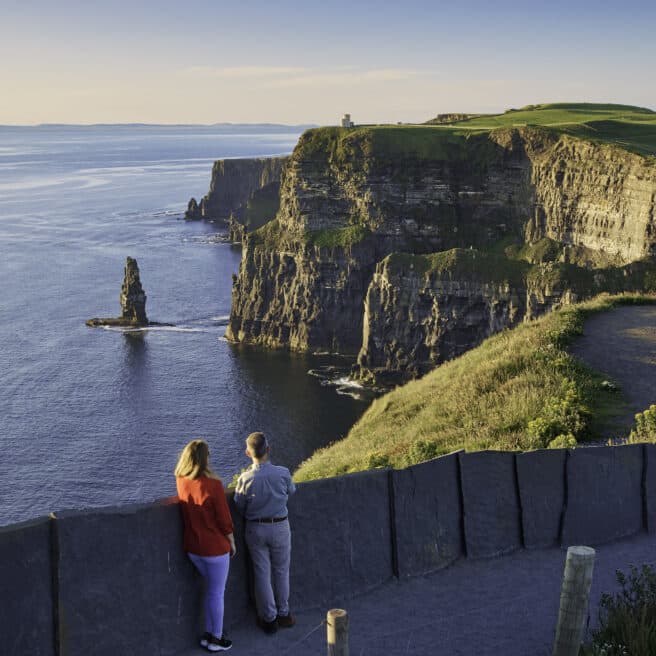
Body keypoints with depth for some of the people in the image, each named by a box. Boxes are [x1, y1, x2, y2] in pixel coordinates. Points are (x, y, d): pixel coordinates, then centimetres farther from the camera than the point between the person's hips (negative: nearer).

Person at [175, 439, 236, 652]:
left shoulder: (181, 483, -5)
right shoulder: (213, 484, -22)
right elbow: (224, 519, -14)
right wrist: (232, 542, -1)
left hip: (192, 547, 6)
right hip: (215, 547, -6)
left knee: (212, 589, 24)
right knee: (217, 593, 10)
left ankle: (208, 634, 30)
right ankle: (216, 640, 22)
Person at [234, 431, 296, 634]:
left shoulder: (245, 479, -19)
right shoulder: (282, 473, -18)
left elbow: (240, 507, -6)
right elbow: (291, 490, 3)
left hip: (255, 529, 0)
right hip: (280, 527, 0)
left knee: (262, 573, 13)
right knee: (281, 572, 18)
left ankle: (269, 618, 22)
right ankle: (283, 614, 28)